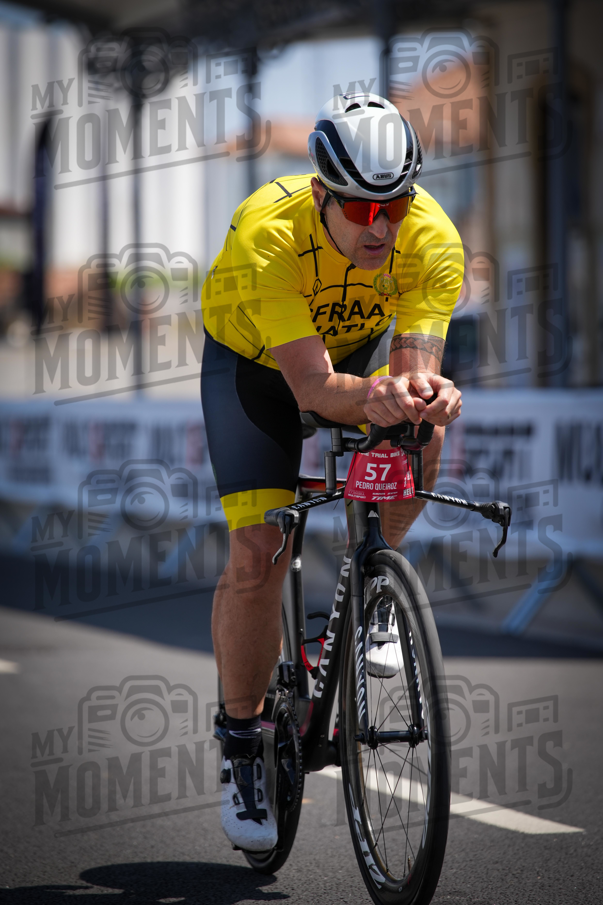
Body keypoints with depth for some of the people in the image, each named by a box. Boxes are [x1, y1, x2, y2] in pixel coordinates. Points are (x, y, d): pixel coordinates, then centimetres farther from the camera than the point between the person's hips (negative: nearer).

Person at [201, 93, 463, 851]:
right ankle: (241, 745, 4)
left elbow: (413, 362, -35)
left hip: (362, 345, 3)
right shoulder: (268, 235, -38)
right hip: (255, 361, -3)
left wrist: (421, 389, -58)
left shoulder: (433, 239, -30)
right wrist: (373, 399, -64)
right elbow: (312, 387, -43)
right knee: (258, 554, -14)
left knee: (422, 435, -30)